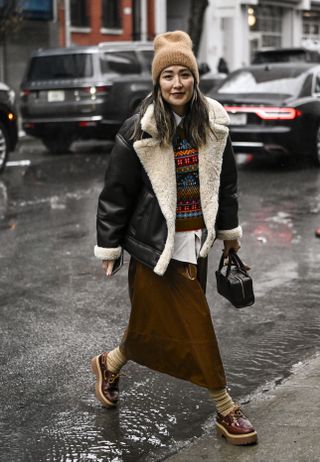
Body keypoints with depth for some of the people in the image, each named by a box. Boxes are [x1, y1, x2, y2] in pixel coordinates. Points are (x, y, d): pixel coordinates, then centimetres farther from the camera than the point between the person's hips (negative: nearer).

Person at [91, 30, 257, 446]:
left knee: (153, 320, 15)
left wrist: (229, 231, 17)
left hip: (195, 244, 5)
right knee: (194, 325, -2)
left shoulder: (213, 125, 1)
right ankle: (225, 409, 13)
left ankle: (109, 365, 43)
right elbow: (115, 193, -7)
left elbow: (225, 181, 12)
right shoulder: (138, 132, -12)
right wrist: (109, 247, -3)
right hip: (156, 244, -5)